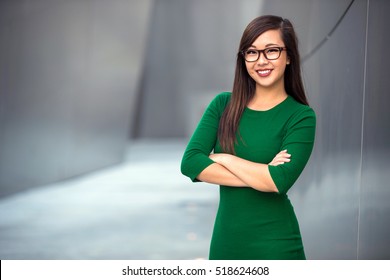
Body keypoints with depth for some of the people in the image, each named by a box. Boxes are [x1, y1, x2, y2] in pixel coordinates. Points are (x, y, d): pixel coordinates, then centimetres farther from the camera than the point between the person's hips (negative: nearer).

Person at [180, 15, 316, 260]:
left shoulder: (301, 116, -8)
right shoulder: (223, 105, 2)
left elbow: (279, 180, -22)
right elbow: (190, 162, -10)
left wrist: (223, 158, -11)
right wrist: (259, 175, -17)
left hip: (274, 245, -3)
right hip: (225, 239, 3)